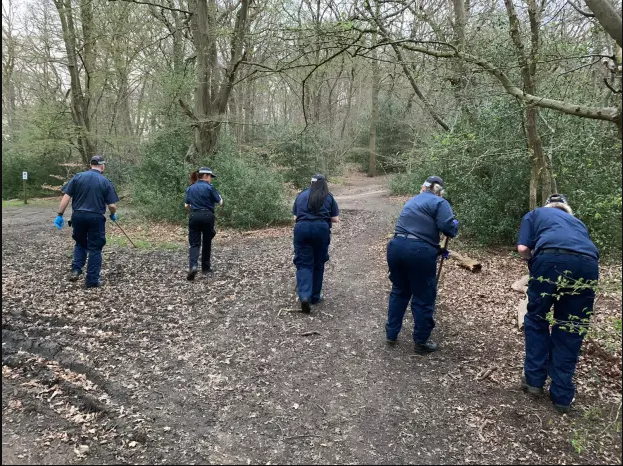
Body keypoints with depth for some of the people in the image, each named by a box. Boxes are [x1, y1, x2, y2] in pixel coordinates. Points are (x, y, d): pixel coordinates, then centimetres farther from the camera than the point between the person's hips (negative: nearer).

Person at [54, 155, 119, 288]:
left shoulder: (78, 177, 3)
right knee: (95, 249, 6)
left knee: (80, 244, 24)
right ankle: (92, 281, 10)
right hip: (96, 218, -3)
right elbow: (112, 205, -5)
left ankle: (76, 270, 10)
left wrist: (60, 215, 3)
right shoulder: (105, 182, -3)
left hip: (78, 216, 3)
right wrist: (113, 215, 16)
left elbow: (66, 197, -1)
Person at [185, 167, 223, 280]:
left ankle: (193, 266, -21)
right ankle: (205, 267, 20)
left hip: (194, 217, 3)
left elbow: (187, 206, 14)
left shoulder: (190, 188, 10)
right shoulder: (209, 187, -4)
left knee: (194, 243, 2)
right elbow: (220, 202, -3)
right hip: (207, 216, -3)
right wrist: (219, 197, 17)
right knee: (207, 242, 12)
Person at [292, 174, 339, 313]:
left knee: (303, 264, 3)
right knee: (318, 263, 14)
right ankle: (315, 296, 23)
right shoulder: (329, 197, 12)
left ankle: (304, 296, -17)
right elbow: (336, 219, 10)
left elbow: (295, 216, 17)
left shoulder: (301, 196, 18)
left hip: (301, 228, 1)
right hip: (321, 229, -1)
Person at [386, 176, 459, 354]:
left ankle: (391, 334, 31)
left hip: (396, 246, 7)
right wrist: (455, 225, 12)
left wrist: (436, 248, 31)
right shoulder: (440, 203, 4)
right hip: (419, 252, -6)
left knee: (399, 291, 23)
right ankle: (421, 342, 20)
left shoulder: (412, 201, 26)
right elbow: (448, 228, -11)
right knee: (423, 298, 8)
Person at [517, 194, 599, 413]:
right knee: (571, 329, 14)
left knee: (537, 319, 18)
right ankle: (562, 395, 20)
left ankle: (534, 379, 23)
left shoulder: (534, 214, 30)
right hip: (588, 263, 3)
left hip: (552, 257, -3)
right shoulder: (578, 222, 41)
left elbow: (523, 248, 11)